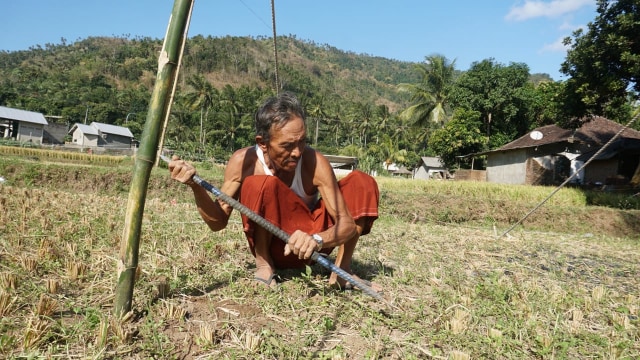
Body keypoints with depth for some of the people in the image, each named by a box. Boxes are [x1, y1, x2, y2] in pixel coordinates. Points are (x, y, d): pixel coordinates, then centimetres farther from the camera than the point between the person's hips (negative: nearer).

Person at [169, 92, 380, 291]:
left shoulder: (314, 162, -24)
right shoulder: (243, 161, -20)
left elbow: (347, 222, -25)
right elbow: (218, 222, -13)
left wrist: (317, 239, -47)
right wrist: (195, 186, -30)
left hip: (307, 243, 2)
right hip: (271, 244, -1)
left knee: (363, 183, -17)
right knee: (260, 185, -33)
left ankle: (341, 271, -9)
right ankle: (264, 264, -9)